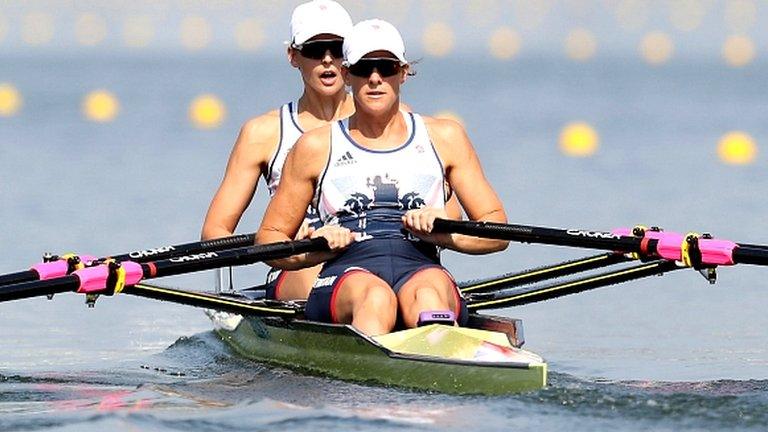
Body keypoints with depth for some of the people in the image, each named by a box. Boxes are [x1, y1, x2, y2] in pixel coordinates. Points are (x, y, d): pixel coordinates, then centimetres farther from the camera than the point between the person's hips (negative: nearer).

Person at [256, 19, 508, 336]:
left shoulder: (444, 138, 21)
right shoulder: (316, 147, 19)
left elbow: (497, 231, 18)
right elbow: (269, 238, 20)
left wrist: (448, 236, -4)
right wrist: (311, 252, -3)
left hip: (422, 269, 1)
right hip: (347, 276, -1)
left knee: (427, 295, -38)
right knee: (375, 298, -39)